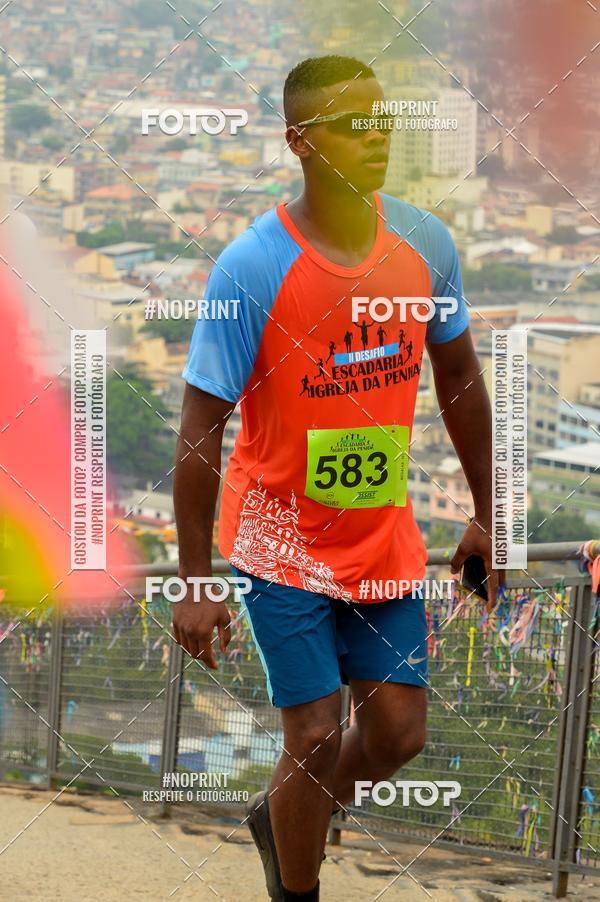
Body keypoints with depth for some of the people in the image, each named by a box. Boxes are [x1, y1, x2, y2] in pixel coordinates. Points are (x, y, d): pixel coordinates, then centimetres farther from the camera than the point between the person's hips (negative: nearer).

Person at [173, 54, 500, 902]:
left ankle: (280, 818, 36)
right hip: (281, 539, -5)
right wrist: (194, 580, -17)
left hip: (385, 536, 5)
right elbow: (201, 429, -17)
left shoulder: (426, 242, -5)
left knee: (398, 732, 7)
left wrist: (486, 515, 12)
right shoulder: (251, 267, -20)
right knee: (316, 736, -4)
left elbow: (459, 378, 10)